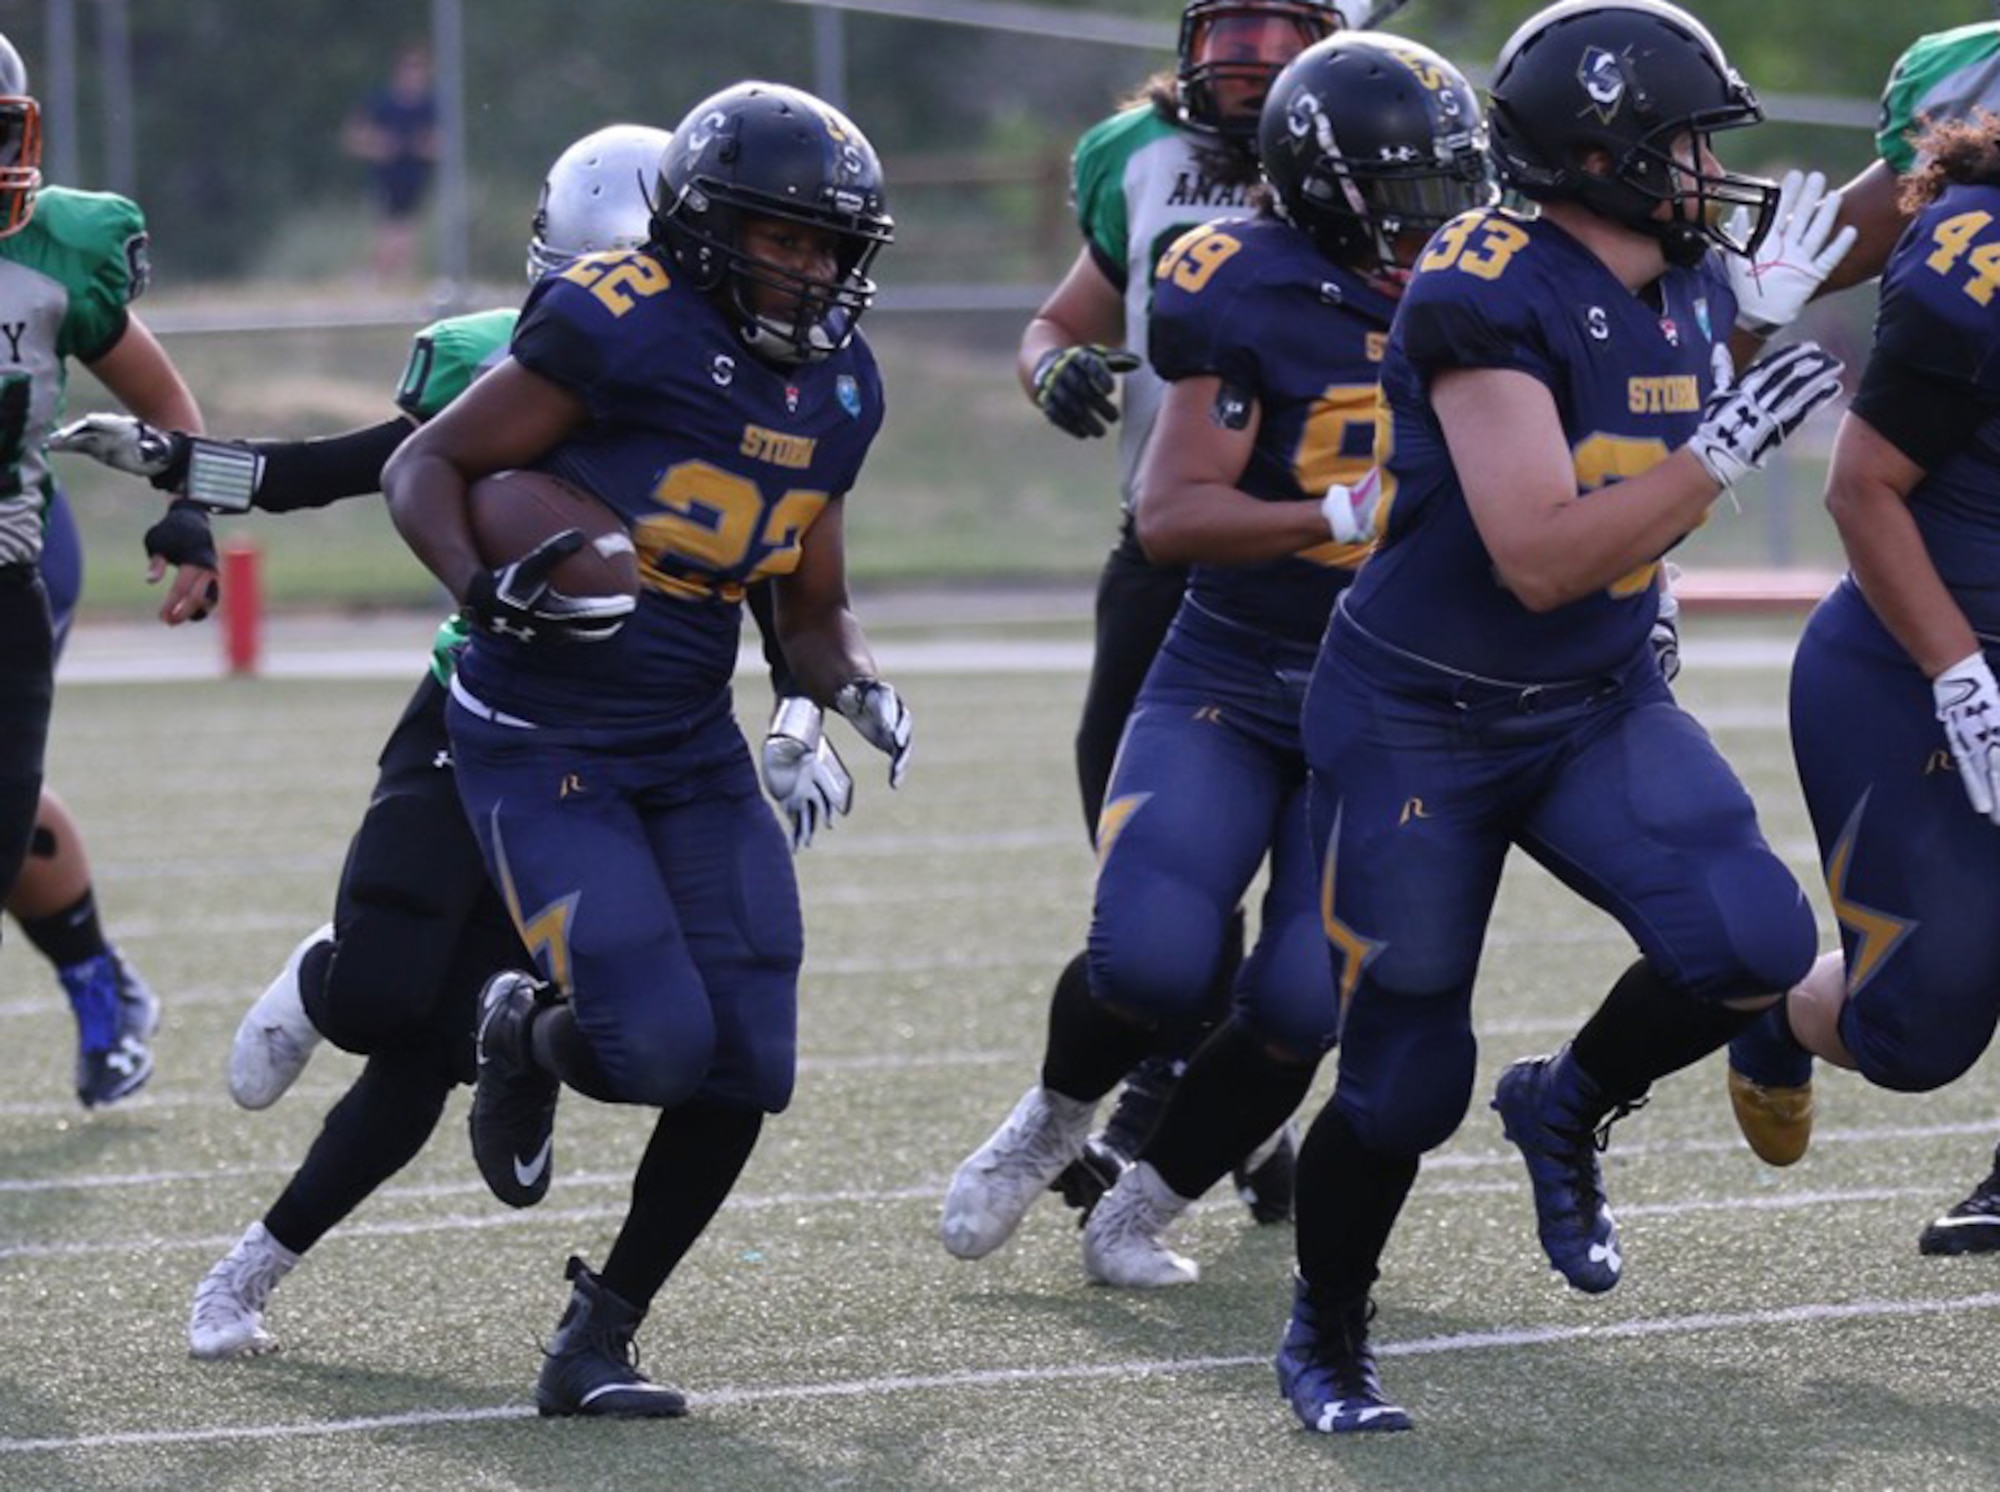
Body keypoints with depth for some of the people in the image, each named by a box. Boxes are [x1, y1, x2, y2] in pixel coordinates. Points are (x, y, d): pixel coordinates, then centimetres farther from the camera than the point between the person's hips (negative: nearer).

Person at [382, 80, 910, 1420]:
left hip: (693, 751, 7)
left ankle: (595, 1345, 16)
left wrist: (860, 689, -4)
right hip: (543, 744, -7)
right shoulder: (623, 329, -16)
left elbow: (815, 610, 18)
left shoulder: (839, 389, 6)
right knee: (657, 1044, -20)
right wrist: (488, 593, -28)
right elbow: (427, 467, -10)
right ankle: (526, 1038, 18)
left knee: (744, 1070, -2)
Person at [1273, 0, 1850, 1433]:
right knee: (1407, 1084, 1)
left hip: (1597, 709, 6)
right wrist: (1723, 452, -29)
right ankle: (1326, 1338, 27)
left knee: (1754, 942, -17)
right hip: (1419, 721, -6)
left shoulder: (1694, 292, 1)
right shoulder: (1489, 294, -24)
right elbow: (1537, 559, -29)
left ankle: (1568, 1109, 12)